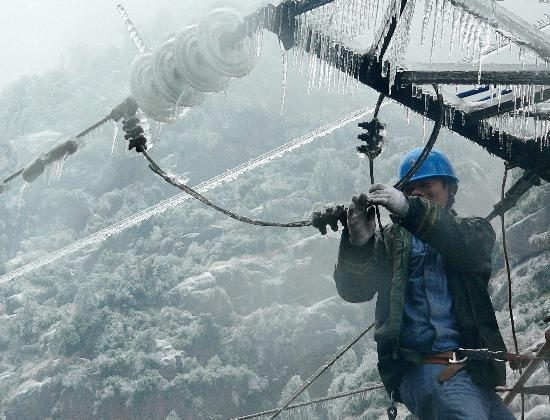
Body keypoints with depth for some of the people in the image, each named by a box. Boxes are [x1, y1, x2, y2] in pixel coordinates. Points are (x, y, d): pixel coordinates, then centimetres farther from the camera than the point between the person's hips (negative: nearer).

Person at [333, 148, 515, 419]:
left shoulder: (472, 231, 16)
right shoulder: (391, 239, 16)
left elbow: (468, 245, -10)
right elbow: (353, 290, 2)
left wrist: (410, 209, -27)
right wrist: (358, 243, -20)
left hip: (474, 369, 2)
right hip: (418, 367, -2)